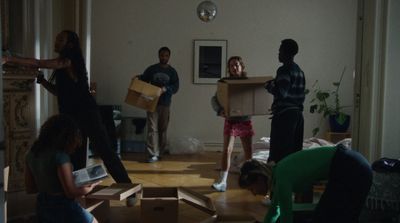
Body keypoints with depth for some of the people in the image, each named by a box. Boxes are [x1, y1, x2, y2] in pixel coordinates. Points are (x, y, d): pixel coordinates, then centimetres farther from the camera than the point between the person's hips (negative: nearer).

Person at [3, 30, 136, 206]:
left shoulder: (69, 61, -11)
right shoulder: (63, 65, 17)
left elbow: (39, 64, -19)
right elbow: (60, 91, 22)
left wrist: (9, 59, -17)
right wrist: (41, 80, 9)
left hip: (86, 114, -9)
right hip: (72, 117, 9)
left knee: (105, 151, -7)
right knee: (75, 158, 11)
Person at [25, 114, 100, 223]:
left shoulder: (31, 154, 1)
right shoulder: (60, 156, -22)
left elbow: (30, 188, 10)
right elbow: (71, 192, -19)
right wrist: (90, 187, -3)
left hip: (42, 207, 7)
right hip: (63, 207, -7)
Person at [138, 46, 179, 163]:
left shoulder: (172, 71, 5)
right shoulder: (151, 69, 5)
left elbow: (175, 87, -4)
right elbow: (143, 81, 9)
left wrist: (166, 89, -22)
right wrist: (138, 78, -13)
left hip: (165, 104, 1)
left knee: (163, 128, 9)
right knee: (152, 128, -8)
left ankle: (161, 152, 21)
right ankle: (153, 154, -11)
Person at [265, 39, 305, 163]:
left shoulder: (284, 70, -12)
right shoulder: (299, 71, 15)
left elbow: (281, 93, -22)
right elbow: (301, 96, 17)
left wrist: (269, 86, -5)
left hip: (284, 115, -9)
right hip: (297, 113, 9)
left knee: (279, 153, -6)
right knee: (294, 151, 11)